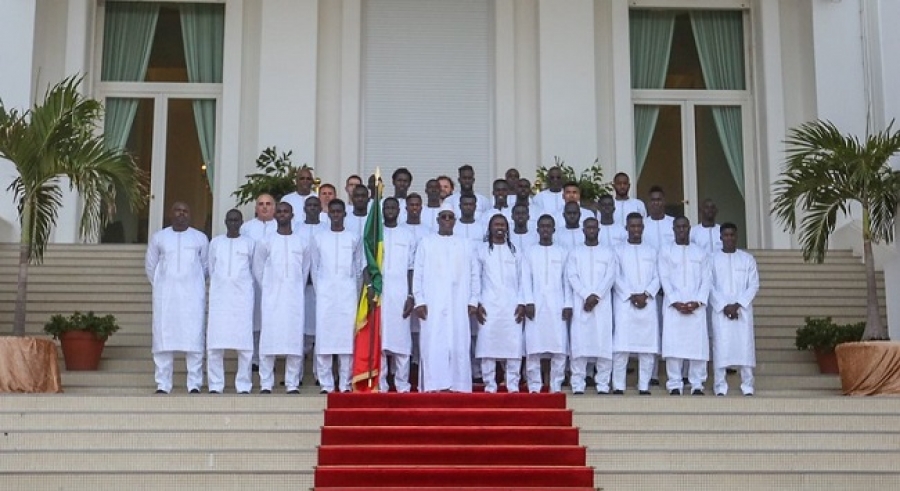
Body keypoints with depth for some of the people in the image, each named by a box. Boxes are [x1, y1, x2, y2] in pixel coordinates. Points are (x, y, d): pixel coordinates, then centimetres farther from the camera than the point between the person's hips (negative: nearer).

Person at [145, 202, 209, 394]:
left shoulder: (200, 238, 7)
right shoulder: (159, 237, 8)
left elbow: (205, 265, 14)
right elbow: (150, 265, 15)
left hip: (192, 295, -1)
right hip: (165, 295, 1)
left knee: (194, 339, -6)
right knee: (163, 338, -2)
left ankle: (194, 385, -3)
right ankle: (162, 385, 2)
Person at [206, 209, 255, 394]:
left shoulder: (249, 243, 7)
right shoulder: (215, 242, 10)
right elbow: (211, 269, 16)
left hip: (243, 297, -1)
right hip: (219, 296, 1)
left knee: (244, 343, -5)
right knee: (215, 343, -5)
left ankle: (243, 385, 1)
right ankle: (215, 384, 2)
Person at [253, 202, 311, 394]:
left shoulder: (302, 243, 8)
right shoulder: (266, 242, 4)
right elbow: (258, 270, 11)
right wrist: (270, 288, 11)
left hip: (295, 299, 1)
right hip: (272, 299, -1)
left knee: (294, 340, -2)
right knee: (268, 340, -5)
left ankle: (292, 384, 2)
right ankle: (266, 384, -1)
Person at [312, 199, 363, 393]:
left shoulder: (354, 238, 8)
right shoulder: (318, 238, 8)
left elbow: (358, 268, 11)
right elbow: (315, 268, 11)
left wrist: (355, 293, 8)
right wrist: (319, 291, 5)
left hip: (348, 294, 0)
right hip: (325, 295, 0)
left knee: (347, 336, -4)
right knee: (323, 336, -5)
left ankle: (345, 384, 1)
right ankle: (326, 384, -1)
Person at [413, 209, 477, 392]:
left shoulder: (465, 244, 14)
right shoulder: (426, 243, 9)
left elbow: (473, 275, 12)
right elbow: (418, 274, 4)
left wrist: (473, 301, 3)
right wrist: (419, 301, -4)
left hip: (458, 305, 2)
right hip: (432, 304, -2)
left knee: (459, 345, -3)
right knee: (433, 345, -7)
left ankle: (458, 385, 0)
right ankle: (433, 386, -8)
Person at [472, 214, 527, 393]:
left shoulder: (515, 252, 13)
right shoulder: (480, 251, 10)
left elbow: (521, 279, 10)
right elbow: (476, 278, 6)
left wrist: (522, 303, 0)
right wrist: (476, 304, -3)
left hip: (512, 306, 1)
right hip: (488, 306, -1)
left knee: (513, 345, -6)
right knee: (488, 344, -5)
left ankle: (513, 385, -2)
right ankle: (489, 385, -1)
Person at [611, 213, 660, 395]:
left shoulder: (651, 252, 16)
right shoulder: (618, 251, 10)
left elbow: (656, 278, 8)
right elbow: (616, 278, 2)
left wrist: (645, 294, -9)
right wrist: (631, 296, -10)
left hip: (647, 304, 2)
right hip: (624, 303, -2)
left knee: (647, 346, -2)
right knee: (621, 346, -9)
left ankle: (644, 386, 3)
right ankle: (618, 386, -5)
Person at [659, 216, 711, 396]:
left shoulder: (701, 253, 15)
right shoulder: (665, 251, 10)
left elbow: (705, 280, 8)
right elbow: (664, 278, 2)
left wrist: (698, 302, -8)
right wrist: (675, 302, -10)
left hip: (696, 306, 1)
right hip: (673, 305, -1)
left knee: (698, 344, -4)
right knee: (673, 344, -7)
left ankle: (697, 384, 1)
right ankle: (675, 384, -3)